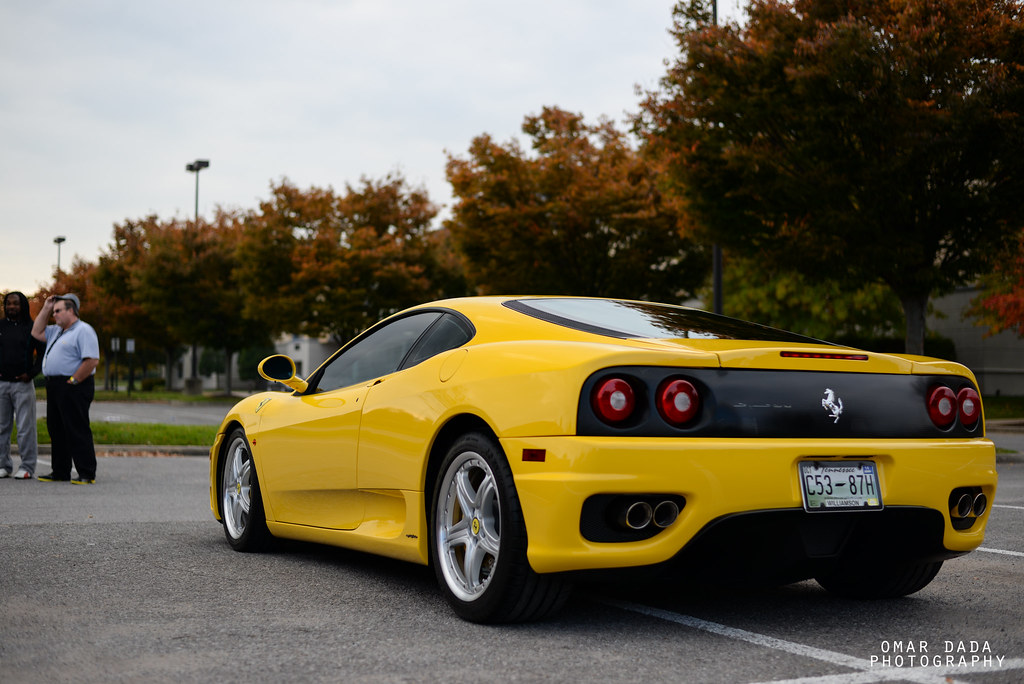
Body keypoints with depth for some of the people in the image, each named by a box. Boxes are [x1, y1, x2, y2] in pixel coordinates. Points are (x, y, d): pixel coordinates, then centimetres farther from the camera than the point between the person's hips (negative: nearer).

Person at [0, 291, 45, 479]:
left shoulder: (32, 328, 1)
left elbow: (43, 352, 2)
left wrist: (32, 373, -6)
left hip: (23, 384, -3)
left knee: (26, 427, -4)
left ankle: (27, 467, 0)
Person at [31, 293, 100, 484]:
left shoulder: (83, 331, -12)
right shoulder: (57, 331, 19)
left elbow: (92, 360, -20)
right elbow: (36, 333, 27)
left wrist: (73, 381, -18)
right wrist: (46, 309, 19)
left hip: (73, 388, -10)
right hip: (54, 387, 10)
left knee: (77, 431, -9)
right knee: (57, 431, 12)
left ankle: (87, 474, -6)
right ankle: (60, 472, 19)